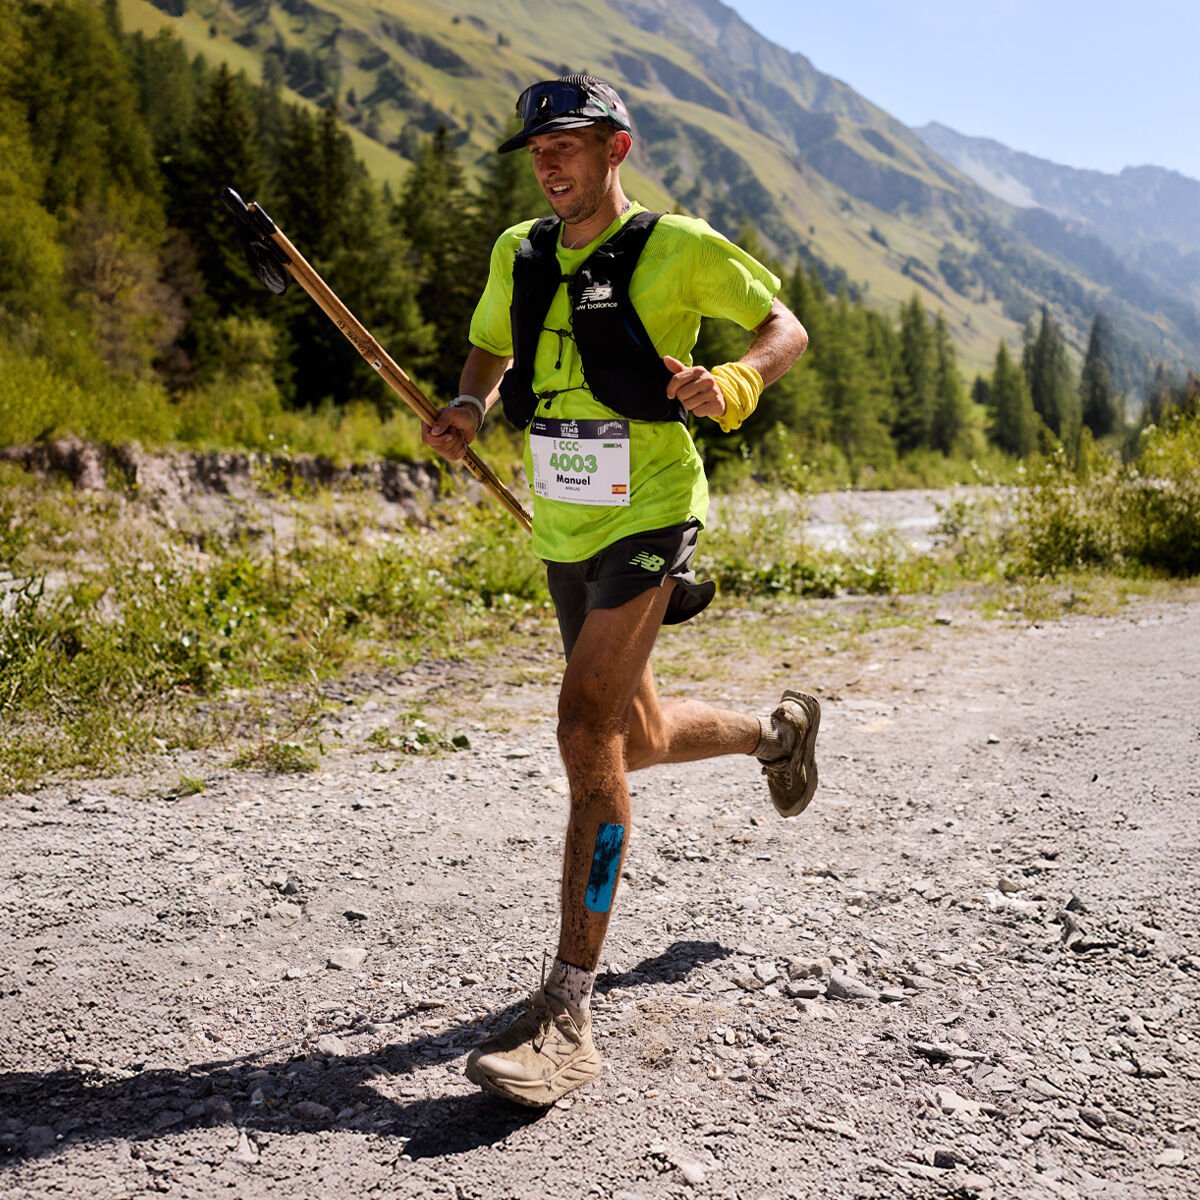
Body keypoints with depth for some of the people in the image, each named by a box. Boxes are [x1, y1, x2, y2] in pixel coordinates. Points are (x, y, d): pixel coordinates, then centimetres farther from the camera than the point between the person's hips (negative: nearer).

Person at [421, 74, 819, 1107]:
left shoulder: (676, 247, -5)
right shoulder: (518, 254, 10)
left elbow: (787, 328, 1)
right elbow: (490, 355, 21)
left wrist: (733, 385, -20)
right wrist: (469, 412, -2)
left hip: (647, 519, -7)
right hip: (563, 531, 7)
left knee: (588, 733, -21)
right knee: (637, 740, 18)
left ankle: (568, 1014, -16)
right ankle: (779, 730, 51)